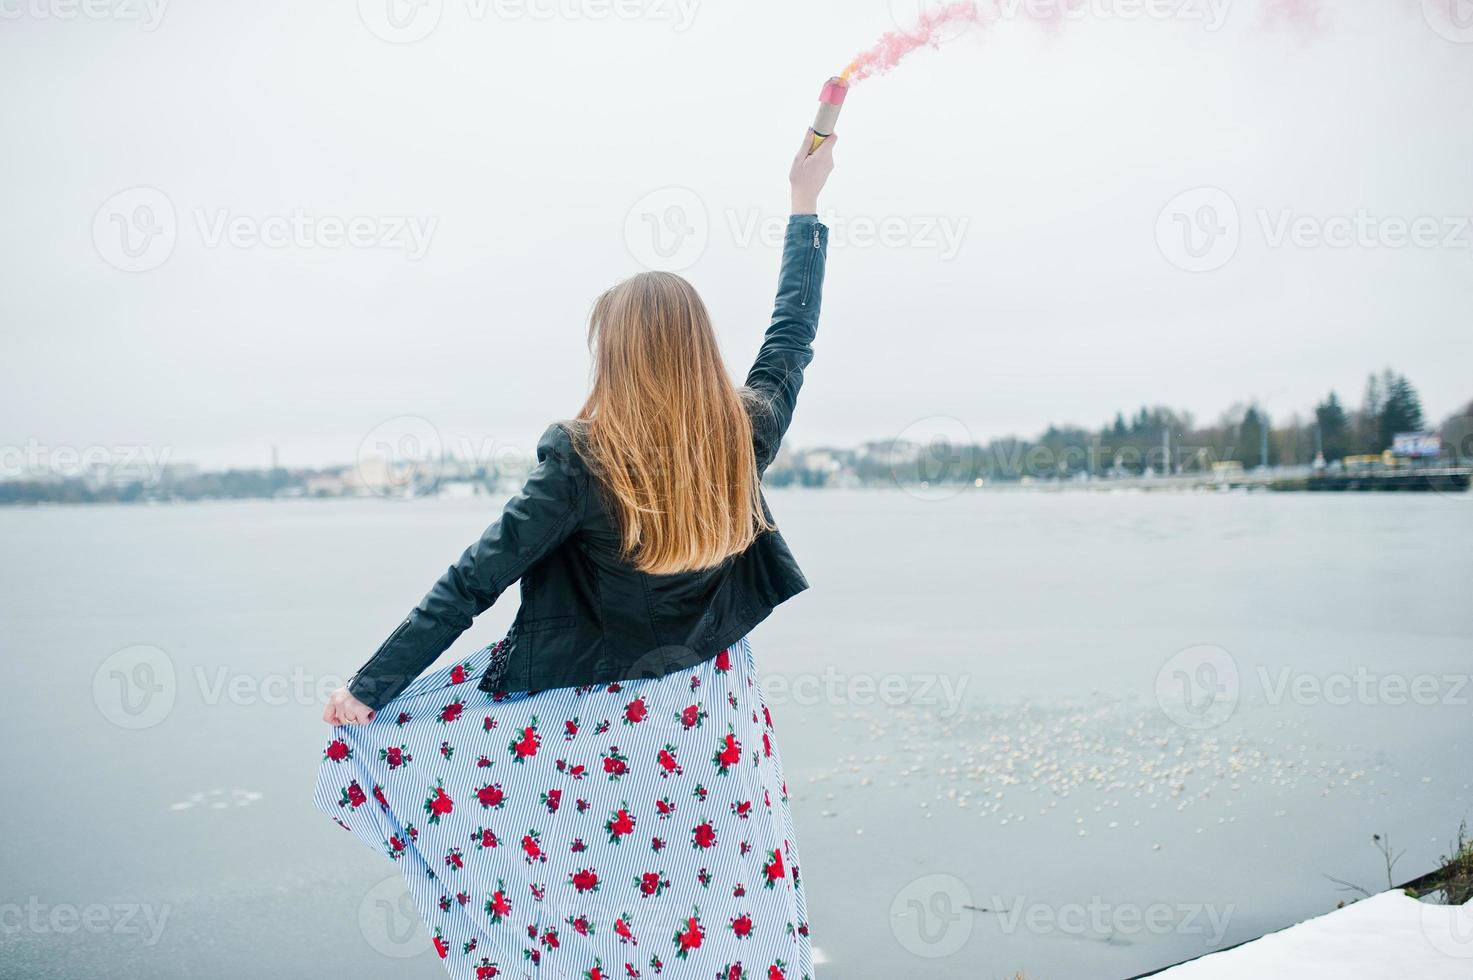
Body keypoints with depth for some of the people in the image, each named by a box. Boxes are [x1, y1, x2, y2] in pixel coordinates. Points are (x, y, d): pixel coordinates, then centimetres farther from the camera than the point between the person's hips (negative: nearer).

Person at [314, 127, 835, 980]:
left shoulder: (582, 460, -20)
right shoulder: (745, 438, -9)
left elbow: (472, 585, -17)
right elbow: (793, 336, 8)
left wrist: (370, 687, -9)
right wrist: (807, 206, 20)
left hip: (602, 726, -4)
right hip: (713, 719, 4)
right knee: (726, 908, 18)